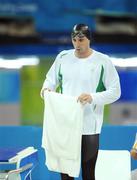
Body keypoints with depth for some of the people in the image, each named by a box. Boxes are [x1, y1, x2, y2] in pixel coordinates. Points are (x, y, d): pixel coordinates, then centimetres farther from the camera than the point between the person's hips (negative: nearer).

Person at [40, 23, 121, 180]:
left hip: (89, 127, -3)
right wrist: (46, 88, -8)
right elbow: (51, 78, 16)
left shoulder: (103, 61, -7)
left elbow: (115, 91, -6)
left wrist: (93, 97, -22)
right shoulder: (63, 57, 4)